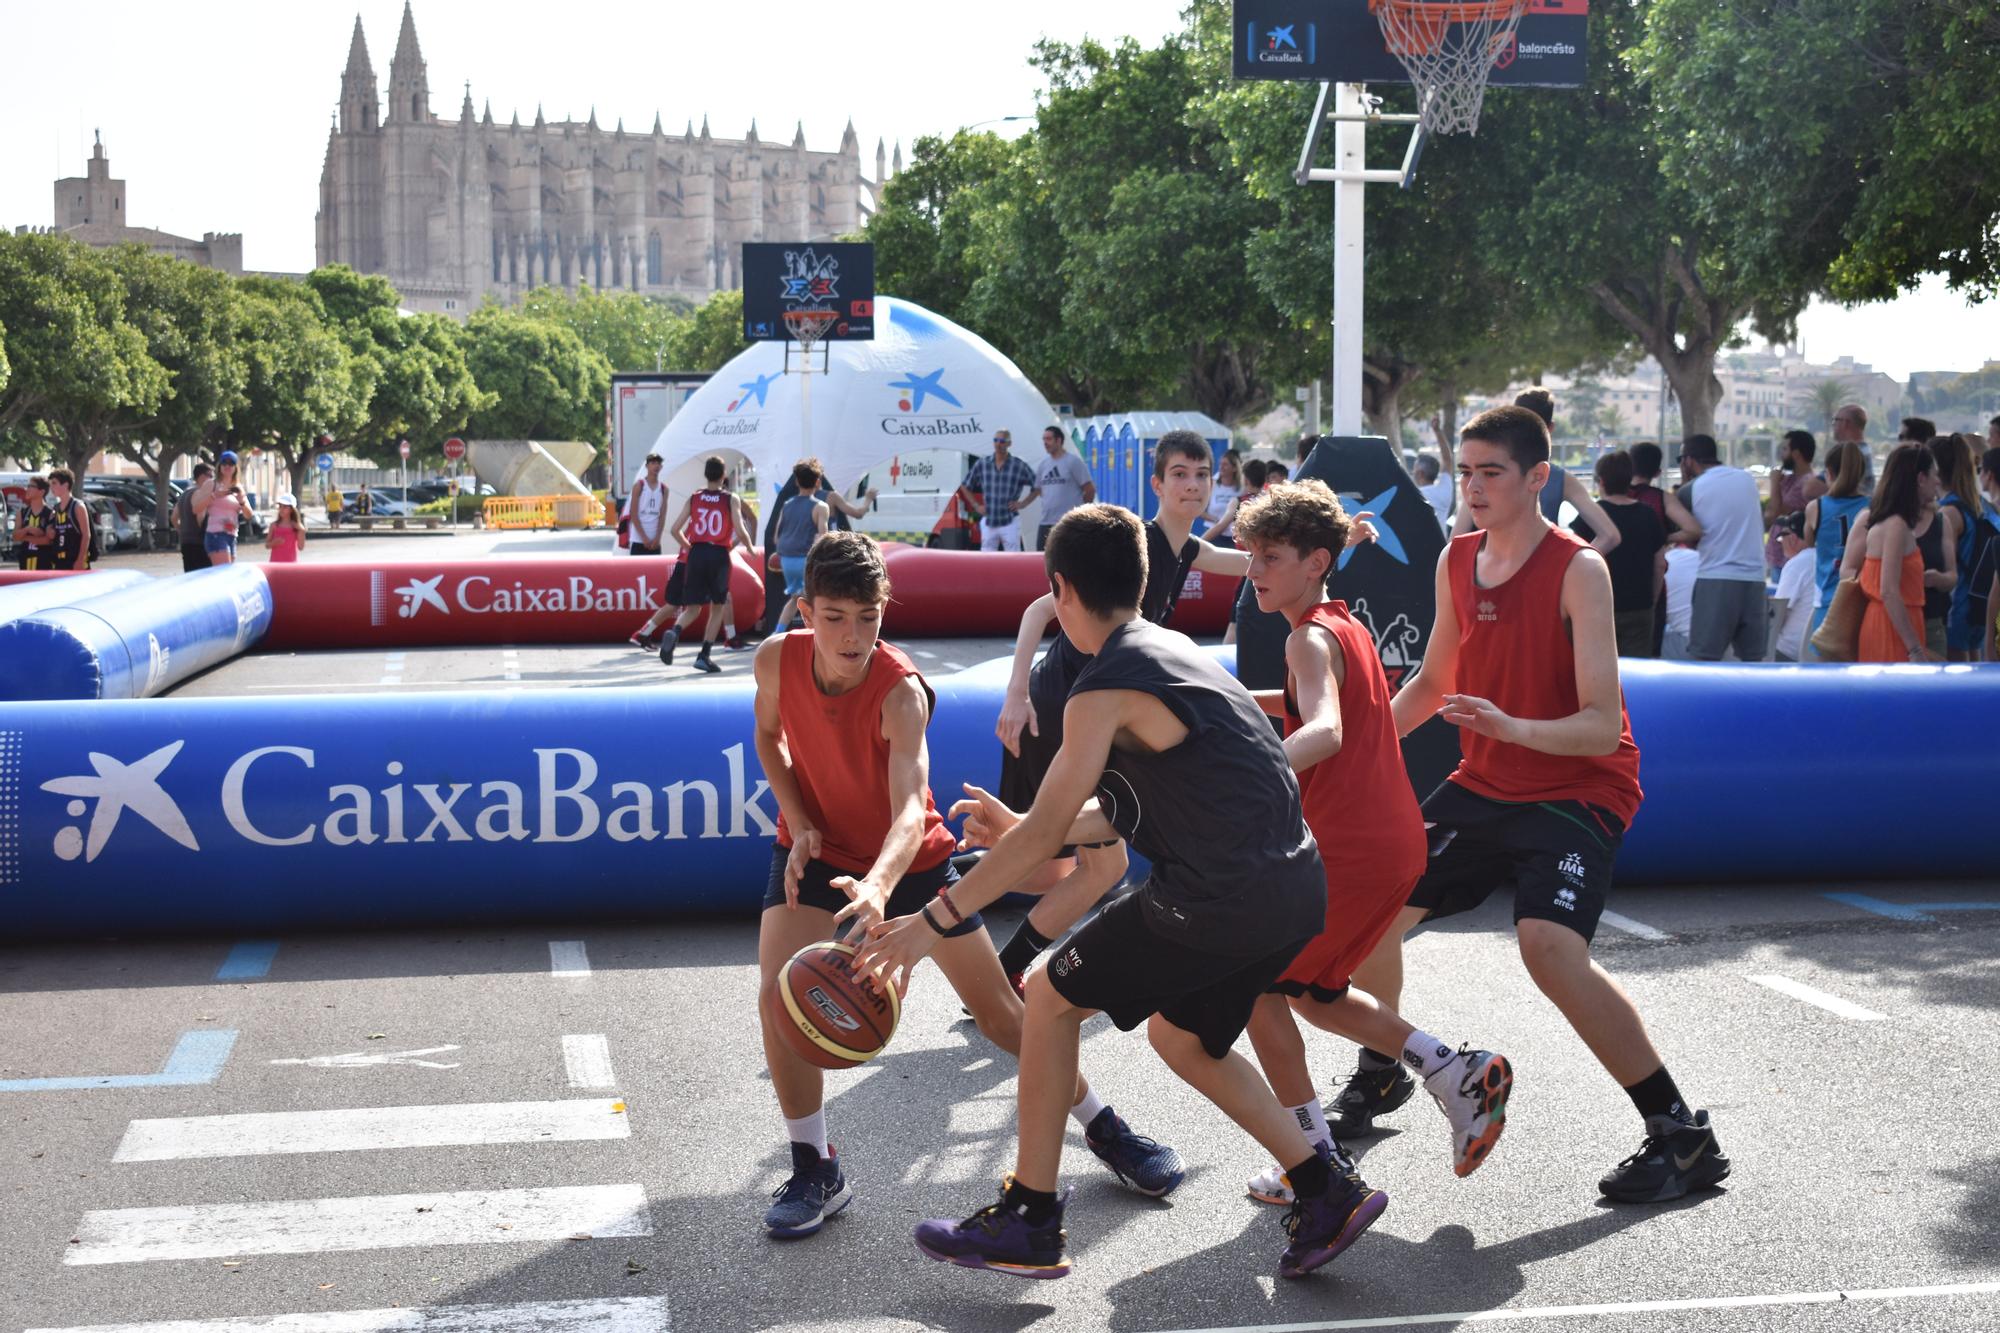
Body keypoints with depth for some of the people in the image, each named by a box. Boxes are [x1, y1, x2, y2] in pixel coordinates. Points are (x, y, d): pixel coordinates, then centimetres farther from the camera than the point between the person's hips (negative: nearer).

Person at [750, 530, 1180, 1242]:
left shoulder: (901, 690, -32)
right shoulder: (776, 660, -20)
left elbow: (911, 811, -45)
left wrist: (879, 885, -65)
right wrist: (800, 824, -12)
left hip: (909, 857, -2)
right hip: (816, 850, 3)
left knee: (1002, 1014, 2)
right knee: (778, 995, -20)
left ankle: (1103, 1127, 25)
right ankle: (816, 1173, -3)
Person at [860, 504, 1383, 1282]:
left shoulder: (1104, 691, -10)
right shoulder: (1172, 651, 17)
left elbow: (1045, 834, -13)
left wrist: (931, 923, -9)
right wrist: (1019, 829, 26)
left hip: (1221, 898, -9)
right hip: (1294, 888, 9)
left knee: (1051, 999, 7)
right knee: (1182, 1037, 28)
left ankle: (1029, 1224, 12)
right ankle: (1326, 1195, 23)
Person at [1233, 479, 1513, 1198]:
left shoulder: (1311, 638, -13)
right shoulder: (1349, 628, 16)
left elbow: (1324, 733, -33)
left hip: (1350, 849, -9)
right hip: (1396, 842, 9)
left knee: (1256, 983, 3)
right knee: (1311, 990, 21)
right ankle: (1459, 1072, 12)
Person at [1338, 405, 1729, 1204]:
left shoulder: (1578, 571, -18)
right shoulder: (1455, 560, 3)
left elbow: (1603, 725, -24)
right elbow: (1434, 681, 19)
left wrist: (1515, 727, -41)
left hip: (1579, 790, -8)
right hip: (1484, 785, 8)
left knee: (1550, 945, -30)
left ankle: (1683, 1136, -18)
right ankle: (1385, 1075, 38)